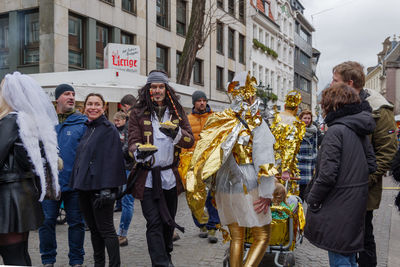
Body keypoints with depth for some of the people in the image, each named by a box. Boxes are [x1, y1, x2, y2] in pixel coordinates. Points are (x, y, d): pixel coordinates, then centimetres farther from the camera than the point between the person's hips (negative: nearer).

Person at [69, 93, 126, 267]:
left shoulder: (109, 129, -8)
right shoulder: (87, 129, 15)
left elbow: (112, 160, -15)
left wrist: (106, 190, -22)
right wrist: (76, 183, 15)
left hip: (99, 187, -7)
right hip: (84, 187, 8)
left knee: (106, 229, -2)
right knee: (94, 229, 14)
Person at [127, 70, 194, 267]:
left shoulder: (177, 112, 8)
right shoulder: (138, 112, 1)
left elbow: (190, 140, 1)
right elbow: (133, 140, -6)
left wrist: (176, 133, -20)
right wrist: (139, 152, -29)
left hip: (171, 176, 3)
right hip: (147, 178, -3)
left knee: (169, 221, 17)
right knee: (154, 223, -7)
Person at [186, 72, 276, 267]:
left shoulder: (219, 122, 3)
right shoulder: (256, 123, -10)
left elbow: (206, 154, 5)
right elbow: (265, 161, -16)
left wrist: (214, 186, 14)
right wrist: (267, 194, -11)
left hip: (225, 189, 5)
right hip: (249, 188, -5)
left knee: (236, 238, 16)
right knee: (262, 238, 7)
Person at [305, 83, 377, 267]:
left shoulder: (335, 131, -18)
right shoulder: (362, 132, 8)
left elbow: (327, 174, -22)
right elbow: (371, 165, 12)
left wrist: (312, 199, -11)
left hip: (338, 207, -9)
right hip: (357, 203, 9)